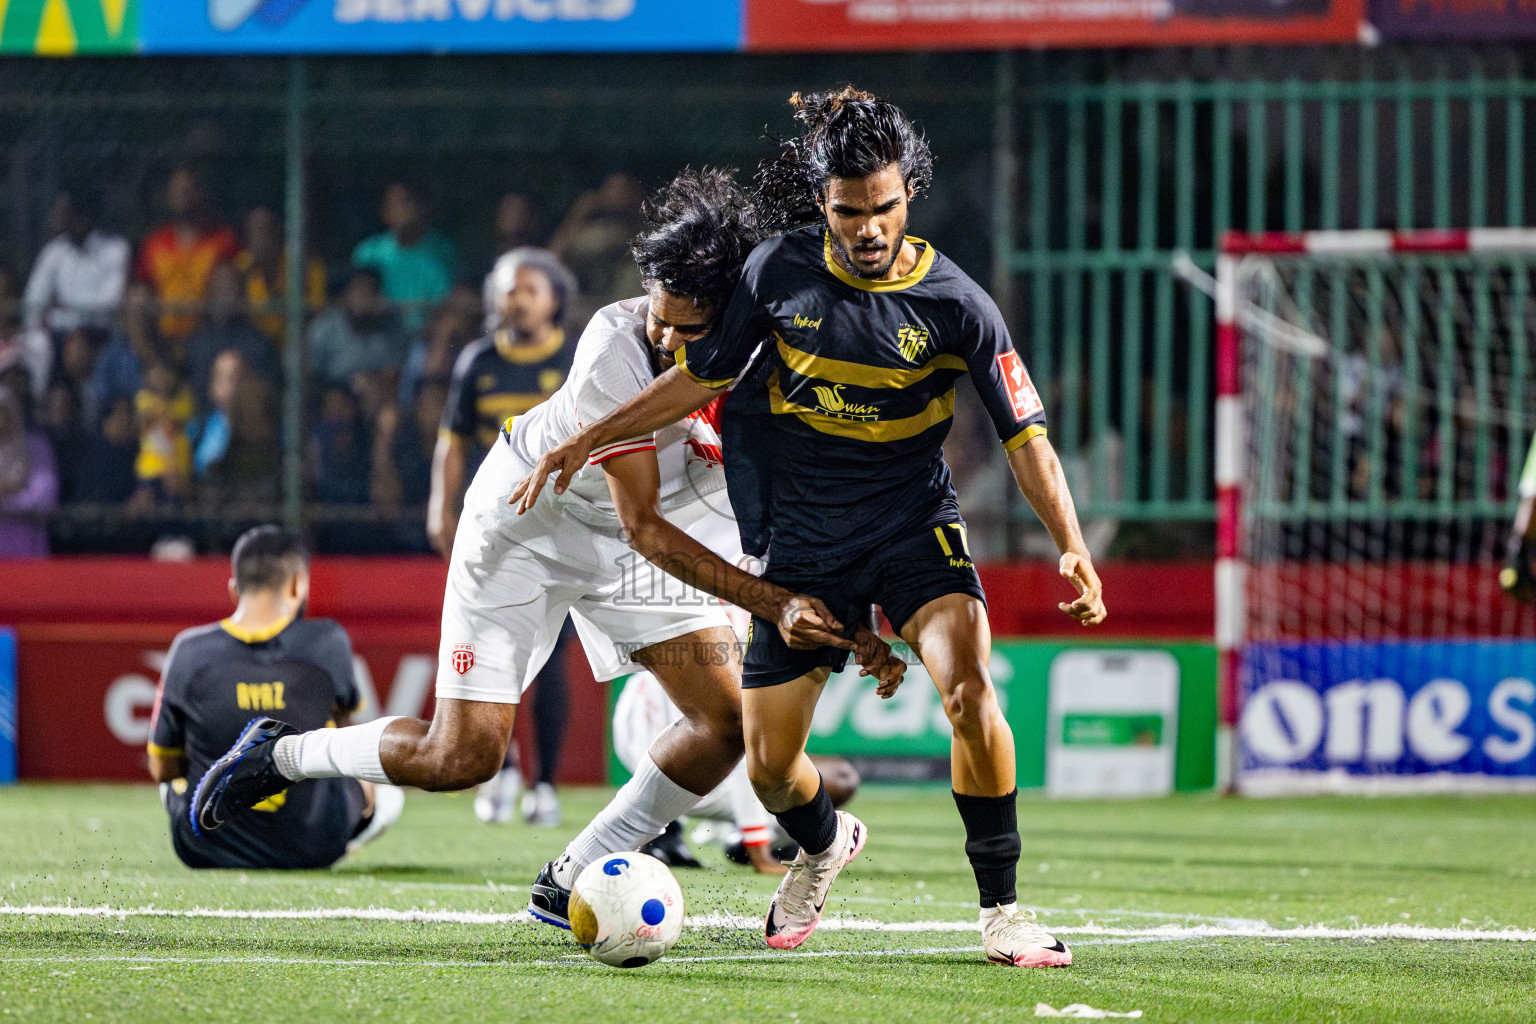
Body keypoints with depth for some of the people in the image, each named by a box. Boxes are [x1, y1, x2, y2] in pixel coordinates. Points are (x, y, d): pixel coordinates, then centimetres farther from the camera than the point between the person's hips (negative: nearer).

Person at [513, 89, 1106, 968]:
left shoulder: (954, 304, -13)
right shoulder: (780, 272, -6)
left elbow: (1026, 437, -12)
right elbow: (702, 376, 8)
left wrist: (1074, 548, -26)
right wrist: (583, 443, 8)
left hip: (914, 522, -2)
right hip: (804, 535, 2)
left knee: (969, 686, -29)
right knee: (770, 765, 3)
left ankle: (1002, 907, -16)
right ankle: (826, 844, 40)